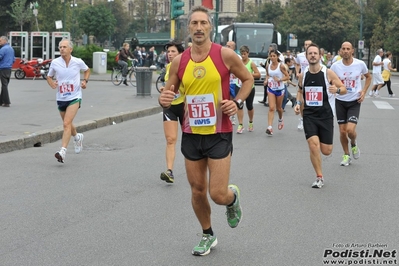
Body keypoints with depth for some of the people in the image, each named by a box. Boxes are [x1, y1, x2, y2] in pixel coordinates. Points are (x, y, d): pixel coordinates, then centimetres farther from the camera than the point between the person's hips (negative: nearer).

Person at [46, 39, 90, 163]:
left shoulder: (78, 62, -5)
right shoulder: (55, 63, -3)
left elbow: (87, 70, 16)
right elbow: (49, 76, 11)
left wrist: (85, 81, -2)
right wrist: (51, 83, -11)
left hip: (74, 97, -4)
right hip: (61, 98, 4)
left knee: (67, 124, -19)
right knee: (67, 124, 20)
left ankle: (63, 151, -24)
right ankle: (77, 137, 52)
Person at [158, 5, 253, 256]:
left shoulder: (225, 55, -10)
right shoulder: (179, 61, -1)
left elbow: (248, 79, 5)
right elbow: (169, 93, 9)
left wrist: (238, 102, -10)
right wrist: (164, 100, -15)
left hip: (219, 134, -3)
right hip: (191, 134, 4)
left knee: (218, 194, -6)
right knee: (197, 190, 12)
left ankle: (233, 198, 31)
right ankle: (208, 235, 34)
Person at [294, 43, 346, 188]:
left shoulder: (328, 73, -9)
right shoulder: (302, 75, 1)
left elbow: (344, 89, -4)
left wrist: (337, 90, -27)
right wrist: (298, 103, 1)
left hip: (326, 115, -1)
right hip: (309, 115, 2)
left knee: (326, 151, 2)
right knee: (313, 145, -15)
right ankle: (319, 178, 0)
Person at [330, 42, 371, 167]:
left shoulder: (360, 64, -9)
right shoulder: (335, 66, -7)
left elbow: (368, 77, 10)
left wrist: (364, 91, -2)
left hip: (355, 101, -2)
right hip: (340, 101, 2)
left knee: (350, 129, -16)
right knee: (342, 131, 3)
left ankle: (354, 144, 19)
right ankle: (346, 155, 25)